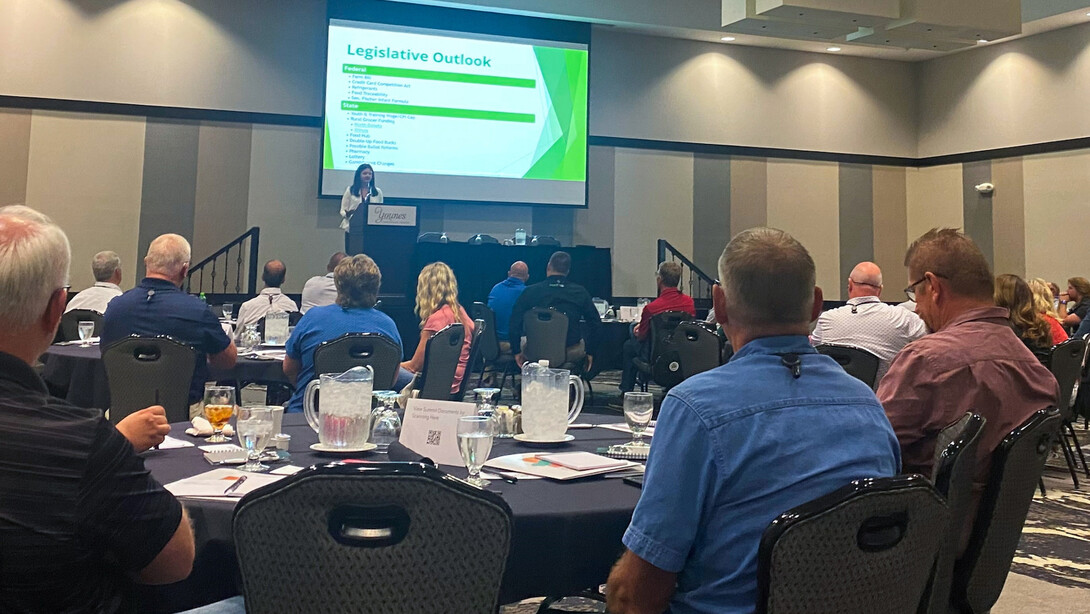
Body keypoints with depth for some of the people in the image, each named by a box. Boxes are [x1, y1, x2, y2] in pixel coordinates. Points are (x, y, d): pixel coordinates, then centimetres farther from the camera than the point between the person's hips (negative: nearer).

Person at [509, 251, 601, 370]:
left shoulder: (531, 291, -2)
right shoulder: (580, 292, 1)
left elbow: (514, 323, -2)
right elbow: (595, 323, 5)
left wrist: (516, 351, 10)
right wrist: (590, 352, 15)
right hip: (570, 355, 0)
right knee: (583, 341, 33)